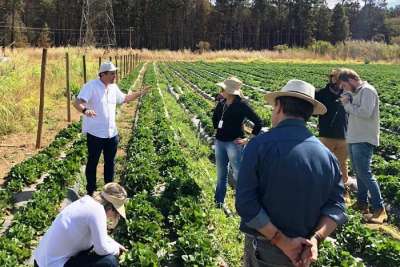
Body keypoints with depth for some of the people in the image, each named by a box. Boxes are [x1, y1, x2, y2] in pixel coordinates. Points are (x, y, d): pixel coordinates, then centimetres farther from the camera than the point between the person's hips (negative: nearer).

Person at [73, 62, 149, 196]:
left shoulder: (113, 87, 6)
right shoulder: (91, 86, -17)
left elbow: (124, 98, 25)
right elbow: (77, 103, -28)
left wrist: (140, 93, 19)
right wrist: (85, 110, -49)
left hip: (111, 133, 7)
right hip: (95, 133, -7)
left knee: (110, 162, 18)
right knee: (92, 163, 8)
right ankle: (91, 192, 22)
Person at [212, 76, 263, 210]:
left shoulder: (242, 105, -15)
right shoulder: (221, 103, 3)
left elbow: (258, 122, -16)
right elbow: (215, 116, 26)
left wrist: (249, 140, -14)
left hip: (234, 143, -6)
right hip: (220, 142, 6)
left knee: (238, 175, 1)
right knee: (221, 174, 16)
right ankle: (219, 202, 29)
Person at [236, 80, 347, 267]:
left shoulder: (260, 145, -16)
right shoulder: (327, 155, -2)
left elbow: (246, 203, -21)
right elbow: (336, 206, -6)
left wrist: (282, 242, -17)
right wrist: (315, 238, -15)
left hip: (263, 251, -4)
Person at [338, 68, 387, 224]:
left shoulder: (367, 90, -14)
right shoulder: (356, 92, 15)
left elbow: (366, 112, -25)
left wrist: (347, 105, -14)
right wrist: (347, 103, -1)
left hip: (363, 140, -10)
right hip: (354, 138, 10)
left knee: (365, 173, -11)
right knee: (358, 171, 17)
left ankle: (379, 209, -7)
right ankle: (362, 202, 28)